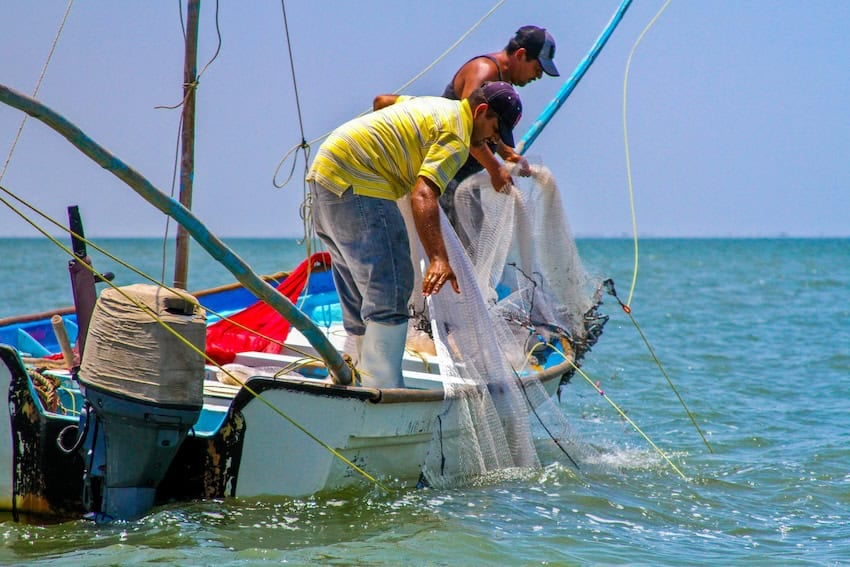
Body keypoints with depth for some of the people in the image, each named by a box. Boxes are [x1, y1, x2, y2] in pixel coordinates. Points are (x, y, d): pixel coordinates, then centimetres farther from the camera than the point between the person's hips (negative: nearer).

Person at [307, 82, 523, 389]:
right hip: (356, 184, -11)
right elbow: (423, 195, -24)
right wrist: (439, 258, -33)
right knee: (390, 293, -13)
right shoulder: (456, 136, -10)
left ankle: (369, 380, 23)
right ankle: (384, 397, -20)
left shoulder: (437, 105, 20)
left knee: (359, 295, 16)